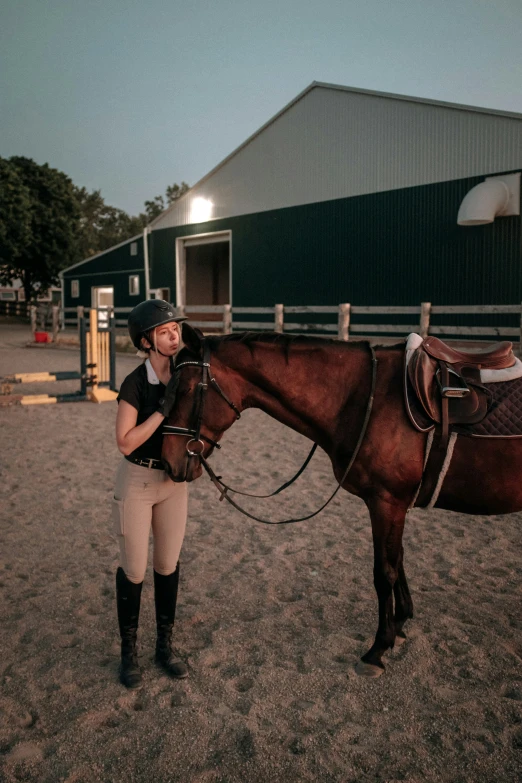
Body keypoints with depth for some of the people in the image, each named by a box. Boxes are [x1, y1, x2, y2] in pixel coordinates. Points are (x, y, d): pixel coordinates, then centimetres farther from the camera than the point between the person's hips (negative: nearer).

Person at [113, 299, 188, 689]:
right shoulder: (135, 384, -18)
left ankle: (165, 646, 31)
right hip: (137, 481, -4)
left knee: (168, 565, 14)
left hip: (174, 480, 5)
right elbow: (126, 442, -21)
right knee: (134, 570, 8)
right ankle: (129, 651, 28)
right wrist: (164, 409, -27)